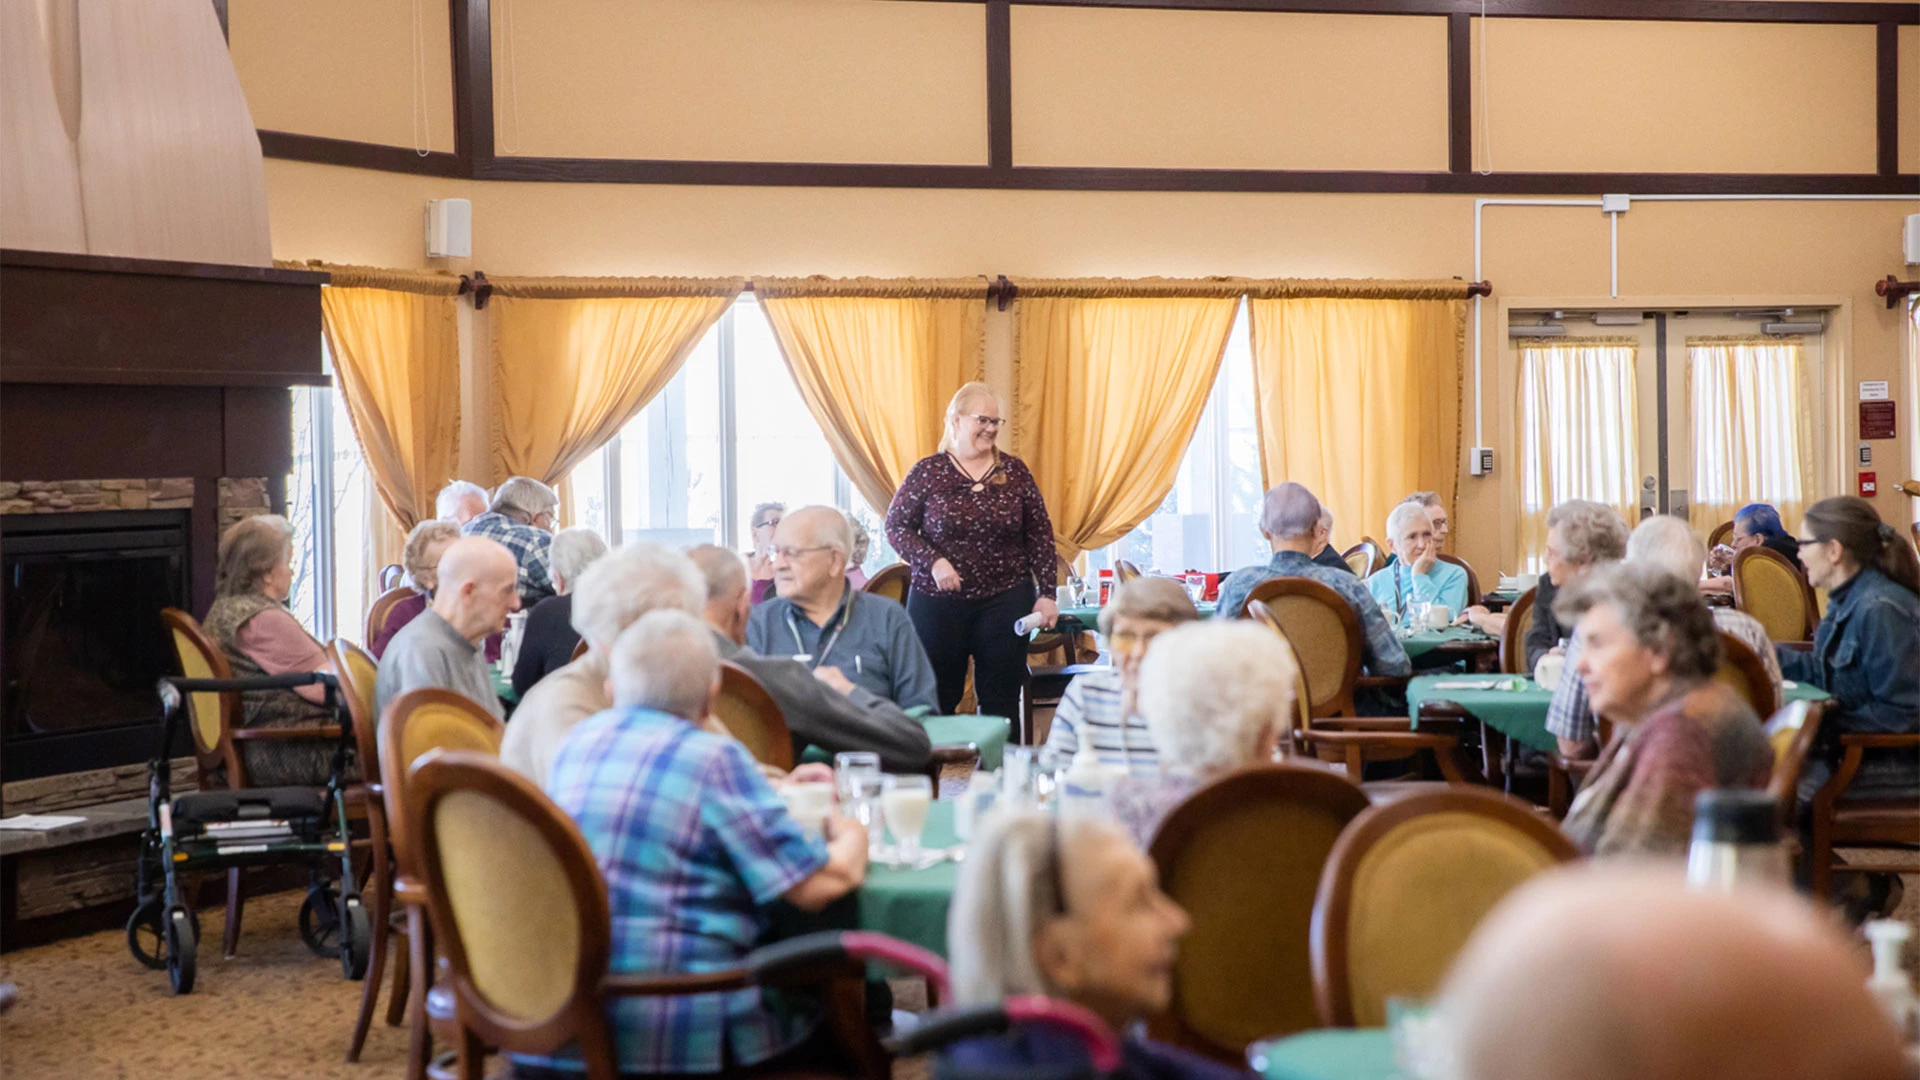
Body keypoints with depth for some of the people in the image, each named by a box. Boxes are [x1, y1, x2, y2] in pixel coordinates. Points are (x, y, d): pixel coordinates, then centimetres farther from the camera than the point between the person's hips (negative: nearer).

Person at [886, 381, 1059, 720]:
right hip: (938, 602, -1)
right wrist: (933, 561, -15)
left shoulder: (1015, 472, 5)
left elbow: (1040, 535, 8)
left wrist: (1047, 594, 2)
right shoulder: (927, 472, -1)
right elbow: (896, 525, 1)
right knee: (936, 702, 5)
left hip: (1006, 602, 1)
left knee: (1001, 703, 4)